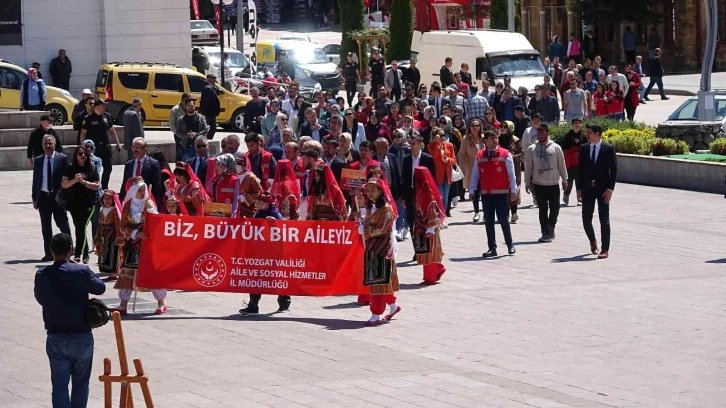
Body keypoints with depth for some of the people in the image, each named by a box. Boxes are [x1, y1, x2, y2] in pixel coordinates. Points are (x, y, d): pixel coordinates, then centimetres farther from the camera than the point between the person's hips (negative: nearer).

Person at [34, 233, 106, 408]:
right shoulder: (81, 271, -13)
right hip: (82, 337, 0)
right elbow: (100, 288, 4)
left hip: (56, 339, 0)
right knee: (81, 383, 16)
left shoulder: (42, 276, -8)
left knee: (60, 385, 4)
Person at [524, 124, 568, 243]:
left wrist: (564, 180, 6)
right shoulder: (531, 149, 0)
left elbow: (561, 165, 4)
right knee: (543, 209, 3)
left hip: (553, 184, 0)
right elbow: (528, 167, 4)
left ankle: (550, 229, 21)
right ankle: (546, 232, 9)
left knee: (554, 208, 3)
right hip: (539, 184, 0)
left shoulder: (556, 147, -1)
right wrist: (527, 182, 2)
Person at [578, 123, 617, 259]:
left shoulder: (608, 149, -5)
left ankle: (605, 249, 3)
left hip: (603, 189, -3)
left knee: (604, 220, -2)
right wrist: (579, 188, 3)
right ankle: (592, 241, 30)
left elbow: (614, 170, -5)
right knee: (586, 219, 4)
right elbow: (581, 169, 8)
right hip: (587, 189, 3)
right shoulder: (583, 148, 5)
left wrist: (610, 189, -12)